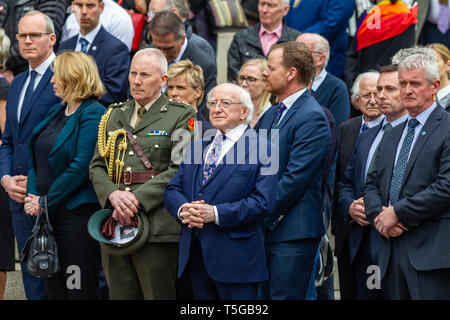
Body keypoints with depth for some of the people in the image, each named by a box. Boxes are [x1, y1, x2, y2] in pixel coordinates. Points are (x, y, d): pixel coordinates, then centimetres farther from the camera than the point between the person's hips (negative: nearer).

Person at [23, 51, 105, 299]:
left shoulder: (93, 114, -11)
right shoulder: (56, 112, 16)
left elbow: (81, 167, -17)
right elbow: (36, 158, 16)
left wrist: (46, 202, -14)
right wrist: (32, 195, -1)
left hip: (76, 213, -8)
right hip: (46, 214, 8)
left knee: (80, 290, -4)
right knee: (54, 289, 10)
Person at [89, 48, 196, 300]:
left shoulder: (181, 116, 2)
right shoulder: (115, 115, 18)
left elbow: (180, 169, -9)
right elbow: (97, 166, 13)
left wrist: (138, 199, -16)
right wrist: (113, 195, -8)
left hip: (157, 226, -5)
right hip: (115, 223, 5)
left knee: (158, 294, -5)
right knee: (120, 294, 7)